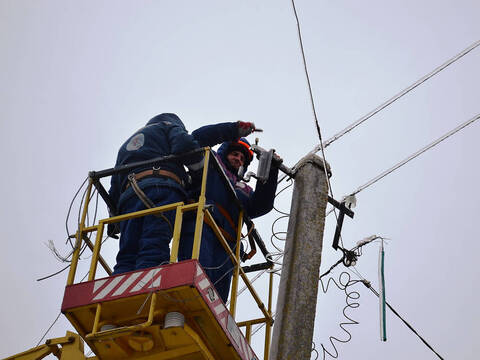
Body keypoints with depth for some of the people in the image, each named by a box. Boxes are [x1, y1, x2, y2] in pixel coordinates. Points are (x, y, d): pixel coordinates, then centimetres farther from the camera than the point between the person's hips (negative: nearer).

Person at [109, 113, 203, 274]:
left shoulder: (125, 146, 42)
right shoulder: (168, 126, 25)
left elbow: (114, 191, 34)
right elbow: (184, 145, 1)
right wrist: (201, 167, 15)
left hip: (129, 195, 5)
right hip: (163, 187, -5)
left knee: (127, 257, -6)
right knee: (154, 250, -21)